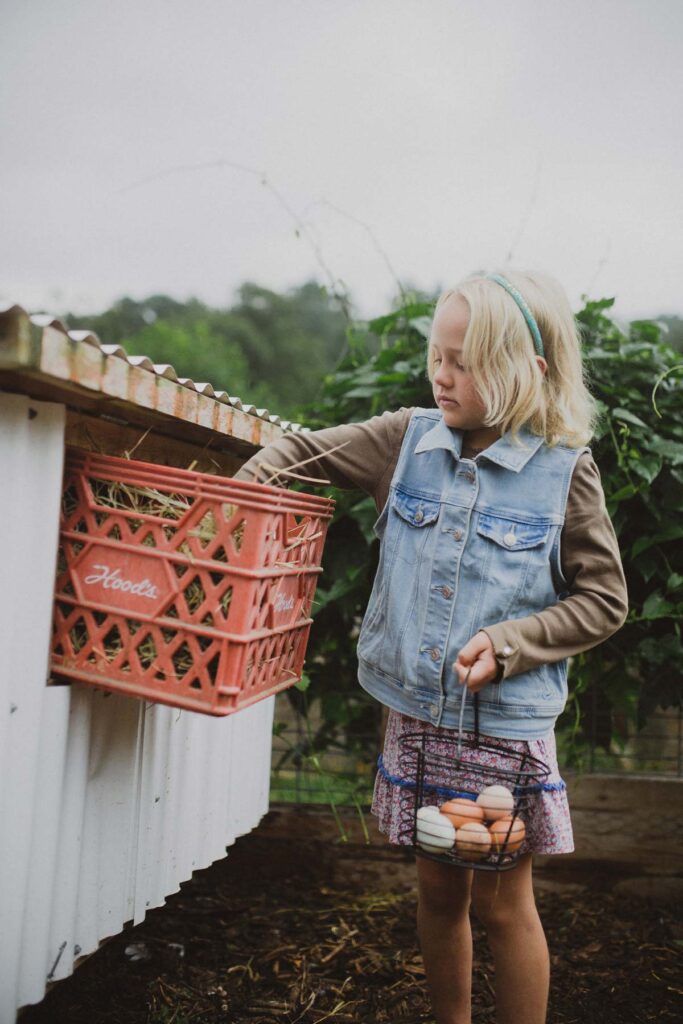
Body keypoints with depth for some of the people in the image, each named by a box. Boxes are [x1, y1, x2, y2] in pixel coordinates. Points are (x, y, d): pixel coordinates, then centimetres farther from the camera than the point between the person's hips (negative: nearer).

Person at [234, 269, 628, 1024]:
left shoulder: (564, 471, -9)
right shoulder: (410, 439, 0)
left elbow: (603, 600, -6)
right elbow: (306, 451, 8)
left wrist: (507, 644, -17)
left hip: (507, 721, -3)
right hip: (416, 709, 3)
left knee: (500, 902, 9)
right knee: (437, 886, 17)